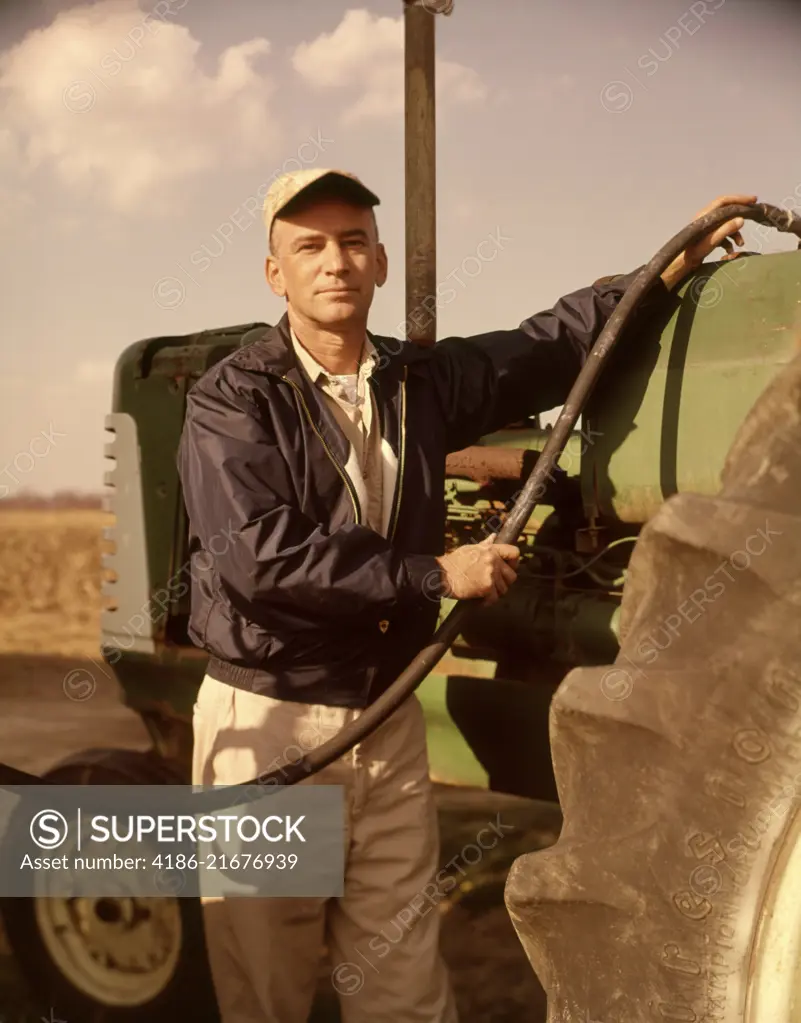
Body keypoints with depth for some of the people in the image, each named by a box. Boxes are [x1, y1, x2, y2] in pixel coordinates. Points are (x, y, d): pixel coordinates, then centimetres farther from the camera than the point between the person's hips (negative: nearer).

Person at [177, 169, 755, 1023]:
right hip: (268, 720, -4)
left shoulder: (421, 381, 10)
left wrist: (677, 263, 16)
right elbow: (261, 556, -20)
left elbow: (556, 344, 20)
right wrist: (437, 574, -16)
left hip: (389, 720, 4)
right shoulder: (231, 401, -7)